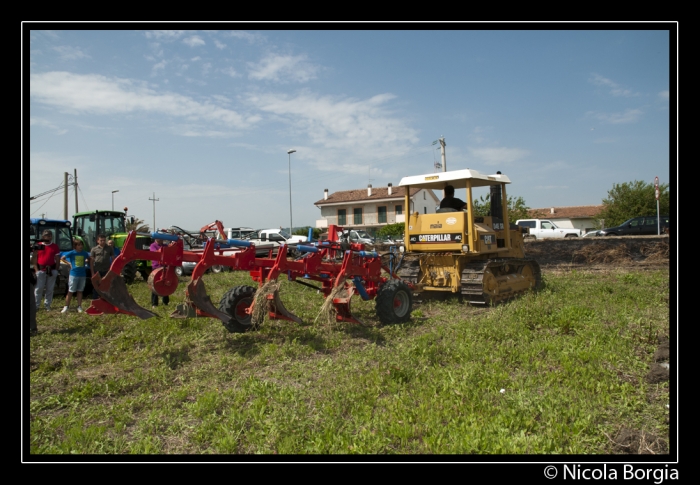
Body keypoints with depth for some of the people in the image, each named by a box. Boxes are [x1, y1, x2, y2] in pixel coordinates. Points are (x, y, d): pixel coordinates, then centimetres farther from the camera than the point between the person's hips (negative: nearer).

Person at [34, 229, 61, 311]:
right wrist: (36, 269, -4)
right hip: (41, 270, -1)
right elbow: (34, 259, 4)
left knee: (50, 289, 6)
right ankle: (36, 305, 10)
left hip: (52, 270, 1)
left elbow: (57, 259, 6)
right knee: (38, 288, 2)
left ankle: (47, 305, 15)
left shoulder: (55, 246, 6)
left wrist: (56, 270, 0)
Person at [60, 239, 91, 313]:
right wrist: (69, 263, -3)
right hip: (73, 274, -3)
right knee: (70, 291, 0)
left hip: (82, 275, 3)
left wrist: (86, 261, 6)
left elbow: (89, 258, 23)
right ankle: (66, 307, 7)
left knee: (80, 291, 9)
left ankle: (79, 307, 14)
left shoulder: (85, 253, 4)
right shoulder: (72, 253, -4)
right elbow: (62, 258, 5)